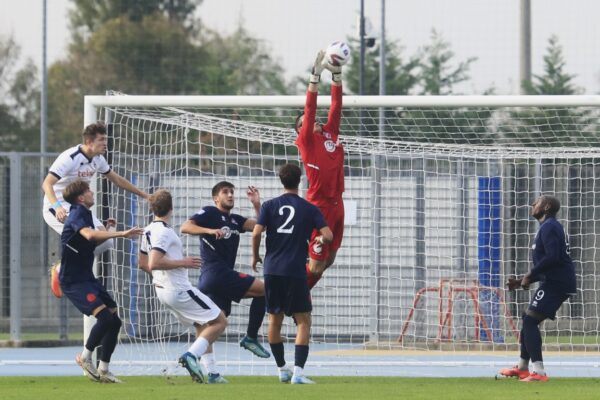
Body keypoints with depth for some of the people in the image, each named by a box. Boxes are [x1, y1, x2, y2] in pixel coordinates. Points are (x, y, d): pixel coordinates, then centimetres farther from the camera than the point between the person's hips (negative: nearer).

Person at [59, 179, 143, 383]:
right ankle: (85, 357, -4)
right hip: (73, 281, -10)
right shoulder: (77, 214, -14)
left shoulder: (84, 214, 17)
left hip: (86, 278, 10)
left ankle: (103, 370, 11)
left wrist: (108, 231, 13)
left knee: (114, 321, 4)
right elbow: (89, 234, -35)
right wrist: (121, 234, -37)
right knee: (105, 316, -23)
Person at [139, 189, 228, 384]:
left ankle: (212, 373, 15)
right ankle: (191, 354, -17)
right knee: (219, 321, -2)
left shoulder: (149, 231, 9)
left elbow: (143, 264, 18)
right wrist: (182, 262, -20)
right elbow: (154, 263, -29)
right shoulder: (164, 232, -19)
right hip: (179, 290, -10)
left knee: (202, 326, 20)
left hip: (162, 289, 10)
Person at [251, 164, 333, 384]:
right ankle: (298, 372, -12)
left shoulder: (270, 206, 3)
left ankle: (282, 369, 22)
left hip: (272, 269, 2)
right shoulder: (309, 209, 1)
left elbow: (256, 233, -6)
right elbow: (328, 235, -5)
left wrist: (255, 257, 10)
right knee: (303, 321, 1)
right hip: (296, 271, -2)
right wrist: (320, 240, 18)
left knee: (275, 320, 15)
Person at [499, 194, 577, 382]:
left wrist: (531, 275, -15)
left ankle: (538, 372, -26)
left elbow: (552, 257, -24)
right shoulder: (549, 227, 23)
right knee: (529, 320, 20)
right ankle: (522, 368, 32)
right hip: (557, 282, 10)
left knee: (530, 320, -17)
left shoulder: (549, 227, -10)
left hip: (556, 283, -10)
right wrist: (522, 281, 23)